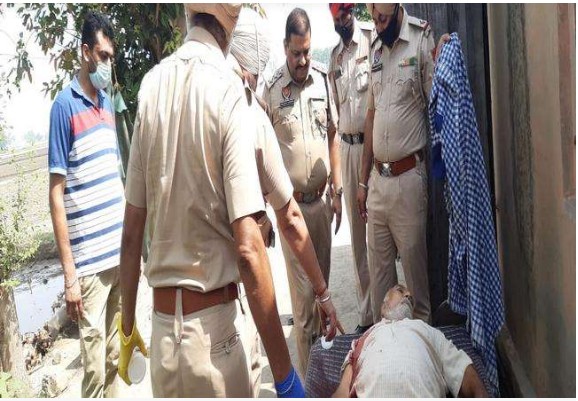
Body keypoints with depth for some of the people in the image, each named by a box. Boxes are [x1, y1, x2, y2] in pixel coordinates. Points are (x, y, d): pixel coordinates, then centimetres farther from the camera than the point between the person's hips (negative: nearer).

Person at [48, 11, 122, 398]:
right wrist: (69, 275, -15)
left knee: (116, 353, 16)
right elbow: (56, 194, -11)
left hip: (122, 253, 6)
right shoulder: (64, 106, -8)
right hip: (90, 261, -6)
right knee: (95, 363, 3)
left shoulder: (109, 104, 12)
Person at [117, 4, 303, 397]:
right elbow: (248, 248, -20)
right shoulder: (227, 89, -14)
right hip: (216, 327, -4)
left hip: (162, 326, 5)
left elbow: (132, 231, 3)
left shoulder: (152, 85, 0)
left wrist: (128, 324, 15)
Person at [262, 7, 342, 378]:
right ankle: (308, 375, 14)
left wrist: (338, 191, 6)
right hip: (291, 204, -4)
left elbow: (333, 137, 9)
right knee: (303, 291, 1)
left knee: (322, 281, 14)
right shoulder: (271, 90, -7)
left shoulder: (323, 79, 5)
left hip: (322, 199, 4)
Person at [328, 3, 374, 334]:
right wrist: (334, 173, 16)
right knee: (358, 235, 11)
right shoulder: (335, 56, 16)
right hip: (347, 146, 7)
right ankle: (366, 314, 22)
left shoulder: (373, 38, -4)